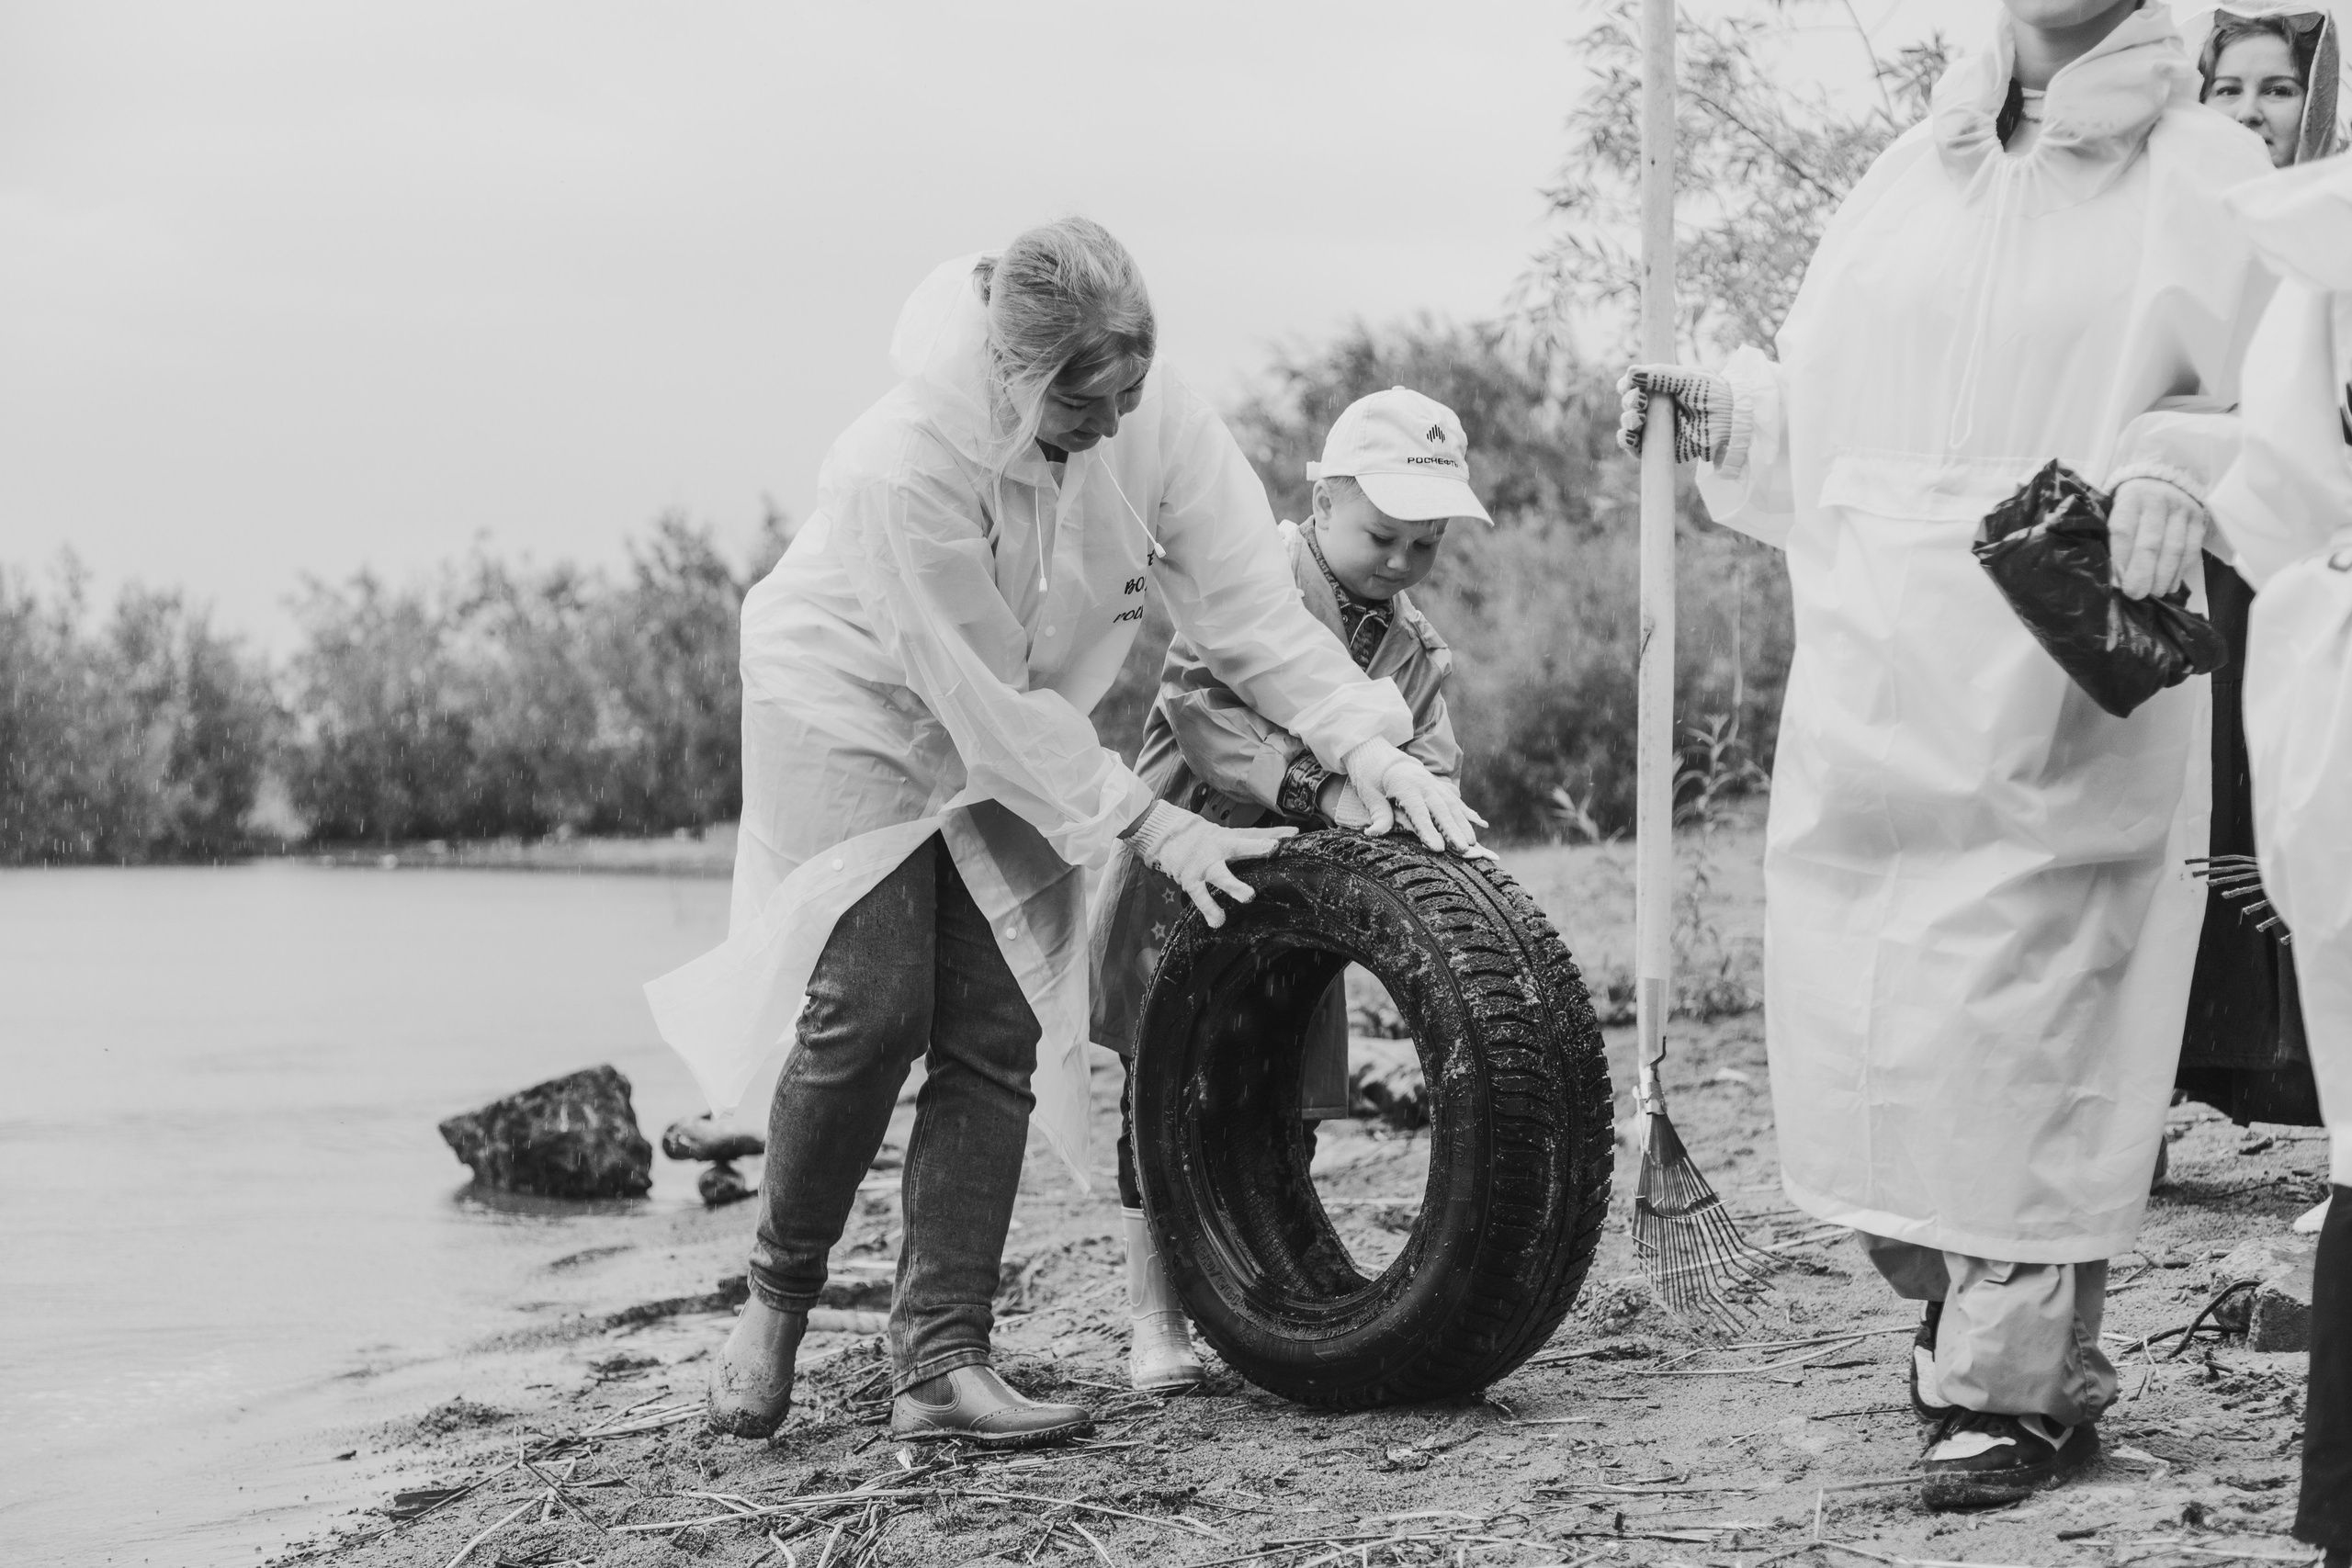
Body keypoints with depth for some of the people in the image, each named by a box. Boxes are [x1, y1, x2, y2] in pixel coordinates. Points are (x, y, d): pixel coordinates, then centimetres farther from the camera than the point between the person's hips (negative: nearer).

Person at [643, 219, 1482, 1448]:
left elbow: (1248, 597, -16)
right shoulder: (903, 464, -35)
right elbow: (986, 698, -29)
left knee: (998, 1034, -5)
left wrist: (1360, 740, -29)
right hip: (853, 710, -5)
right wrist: (1151, 828, -26)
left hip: (1016, 741, 5)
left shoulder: (1158, 415, -21)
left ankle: (940, 1362, -2)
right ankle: (778, 1296, 8)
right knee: (870, 1008, -16)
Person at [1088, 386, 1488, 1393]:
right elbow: (1201, 704, -27)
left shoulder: (1415, 645, 8)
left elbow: (1431, 764, 0)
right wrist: (1322, 785, -36)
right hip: (1185, 870, -6)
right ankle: (1153, 1318, 6)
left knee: (1289, 1100, 5)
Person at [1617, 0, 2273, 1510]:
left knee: (2020, 1025, -6)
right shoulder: (1909, 179, 16)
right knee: (1857, 1028, 5)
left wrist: (2176, 472, -20)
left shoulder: (2206, 179, 1)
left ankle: (2017, 1386, 7)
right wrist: (1724, 410, 6)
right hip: (1870, 696, 5)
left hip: (2057, 704, -5)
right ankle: (1972, 1315, 25)